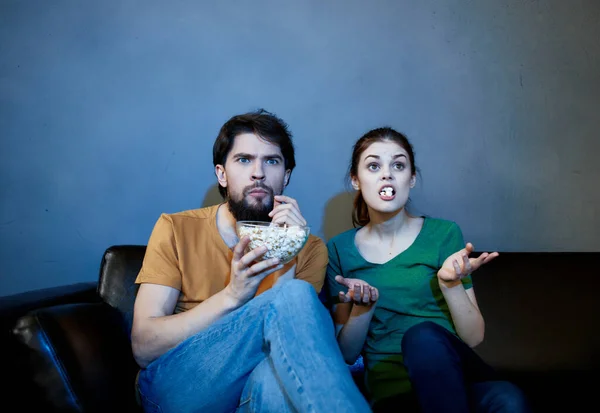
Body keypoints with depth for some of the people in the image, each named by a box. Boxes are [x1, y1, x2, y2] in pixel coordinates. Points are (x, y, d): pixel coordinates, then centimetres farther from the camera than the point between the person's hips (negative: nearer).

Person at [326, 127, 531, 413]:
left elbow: (474, 337, 3)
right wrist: (363, 306, -14)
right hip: (391, 388, -3)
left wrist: (450, 283, -14)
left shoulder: (443, 234, 2)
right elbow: (346, 354, 5)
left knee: (422, 334, -33)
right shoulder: (339, 249, 4)